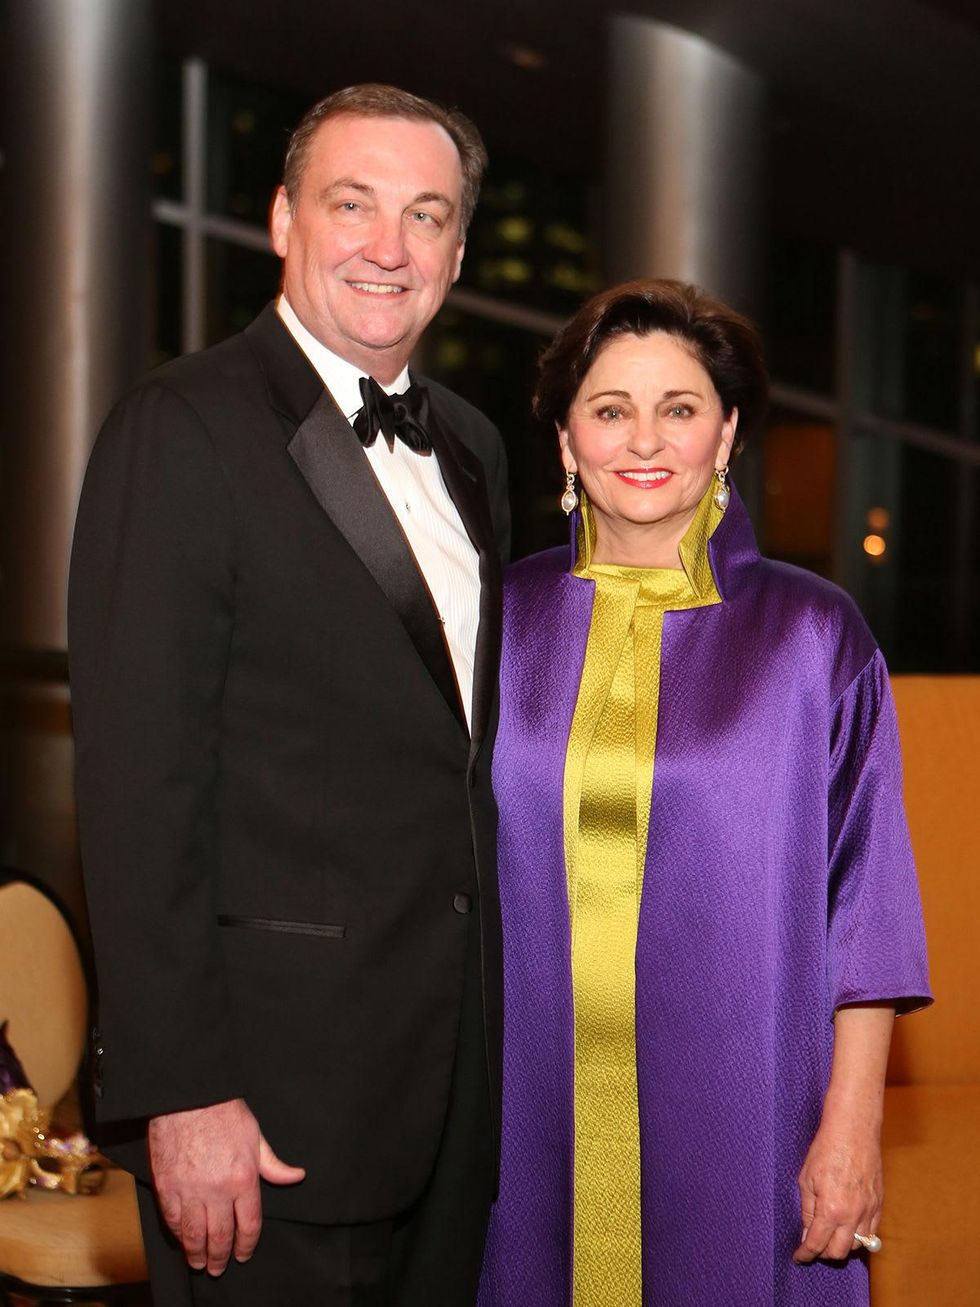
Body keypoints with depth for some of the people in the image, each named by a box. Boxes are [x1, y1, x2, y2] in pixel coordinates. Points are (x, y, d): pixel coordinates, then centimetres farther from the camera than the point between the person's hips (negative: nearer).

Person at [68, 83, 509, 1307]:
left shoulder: (468, 446, 13)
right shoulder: (182, 431, -11)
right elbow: (139, 784, -16)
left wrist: (498, 1002, 12)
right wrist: (180, 1092, -19)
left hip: (458, 1059, 7)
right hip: (279, 1064, -7)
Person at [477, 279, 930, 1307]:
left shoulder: (811, 634, -2)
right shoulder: (505, 621, 3)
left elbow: (861, 903, -2)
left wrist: (851, 1127, -7)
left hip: (735, 1128, -1)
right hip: (533, 1120, 2)